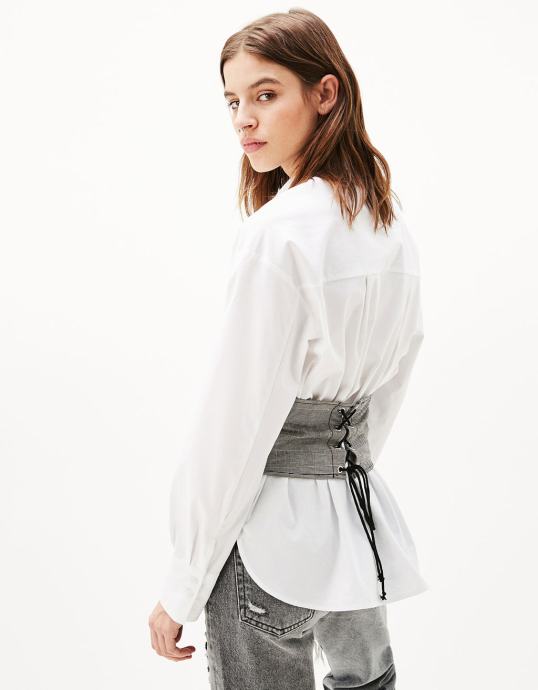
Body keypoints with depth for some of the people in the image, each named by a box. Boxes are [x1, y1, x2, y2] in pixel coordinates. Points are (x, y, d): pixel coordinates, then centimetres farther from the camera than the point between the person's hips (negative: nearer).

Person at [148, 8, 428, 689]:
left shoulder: (276, 234, -21)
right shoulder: (391, 222, 4)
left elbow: (234, 421, -20)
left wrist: (183, 586, -11)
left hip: (270, 528, -8)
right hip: (360, 509, 8)